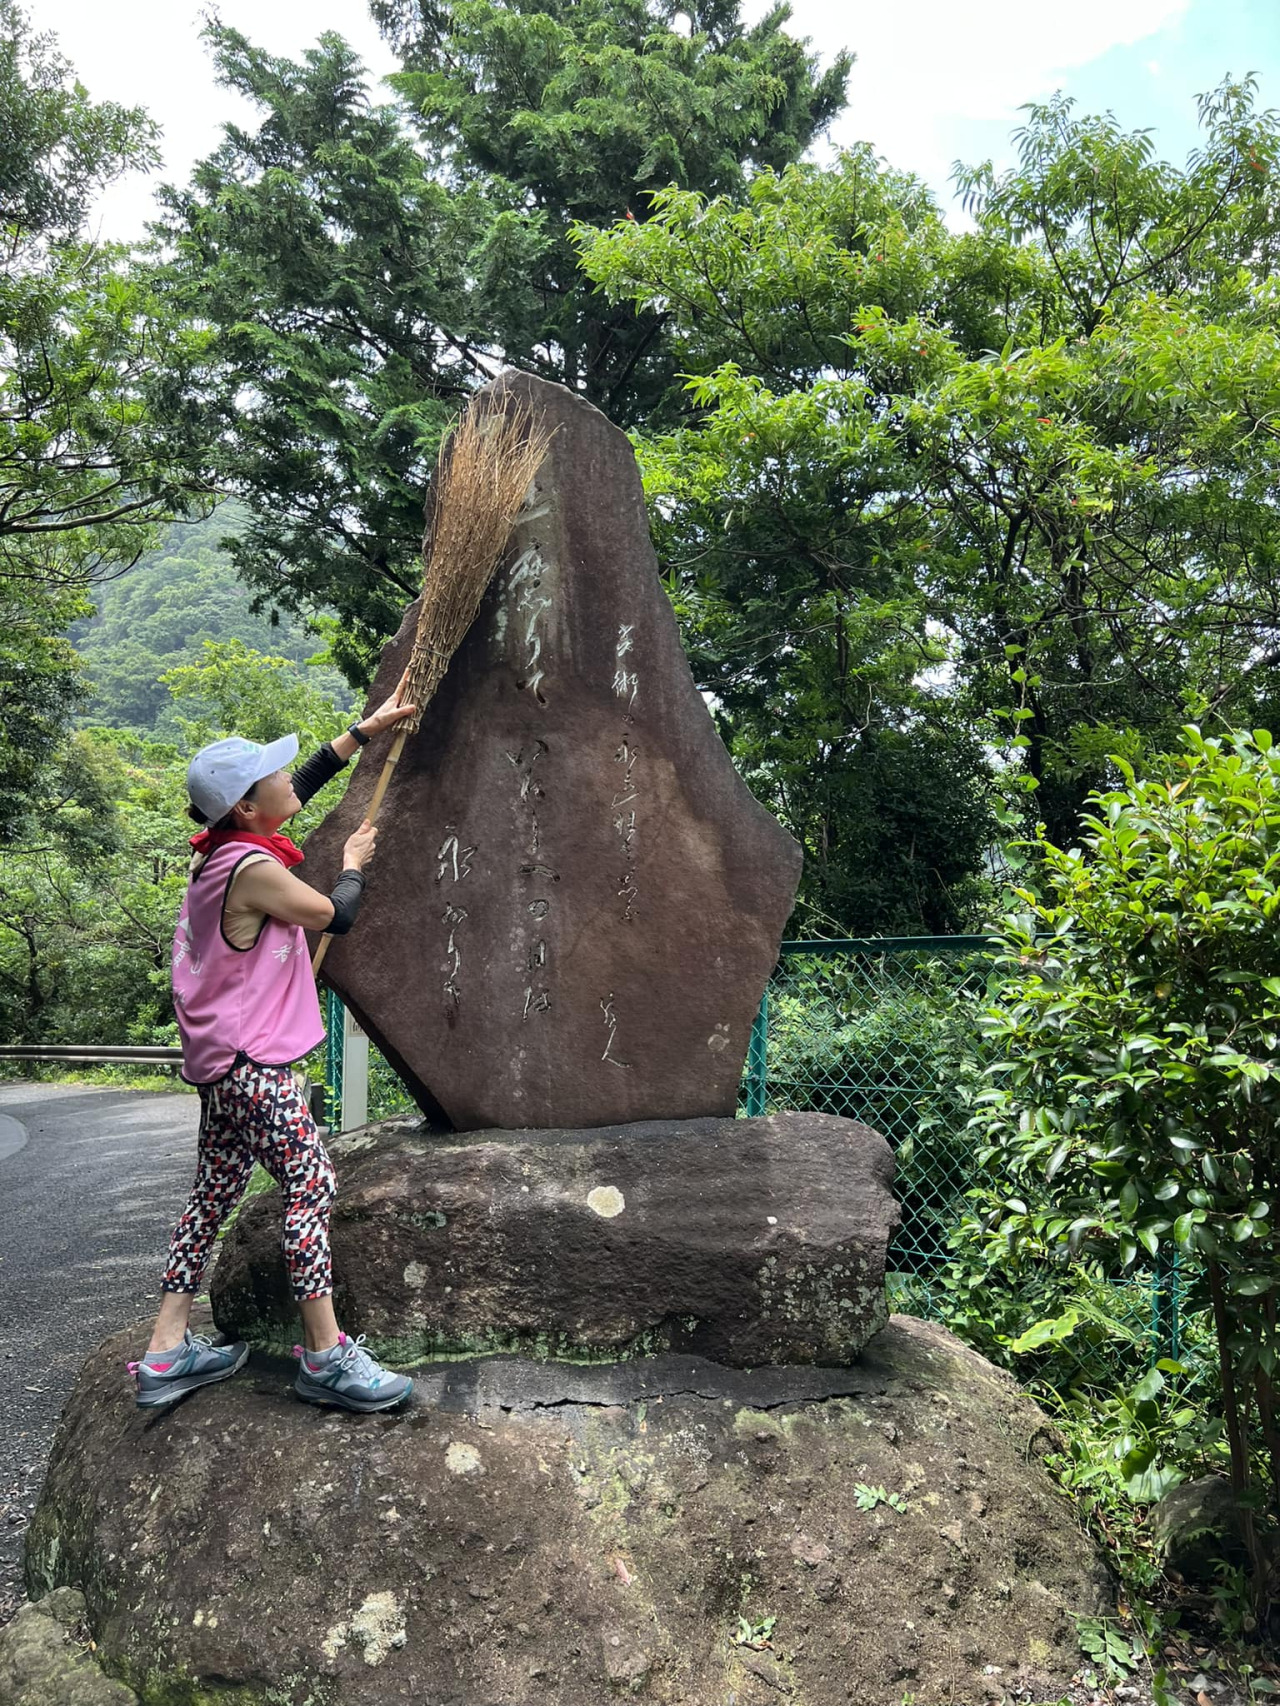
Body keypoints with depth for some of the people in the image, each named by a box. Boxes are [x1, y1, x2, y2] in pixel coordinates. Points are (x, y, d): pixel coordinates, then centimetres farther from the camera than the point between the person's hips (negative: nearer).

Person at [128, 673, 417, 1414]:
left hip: (223, 1060, 10)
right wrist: (354, 864, 13)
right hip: (254, 1064, -10)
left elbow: (304, 785, 20)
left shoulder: (224, 850, 8)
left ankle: (168, 1352, 21)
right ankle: (325, 1356, -1)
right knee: (311, 1186, -7)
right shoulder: (255, 870, -20)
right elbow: (337, 916, -6)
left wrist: (367, 730, 23)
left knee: (215, 1194, 14)